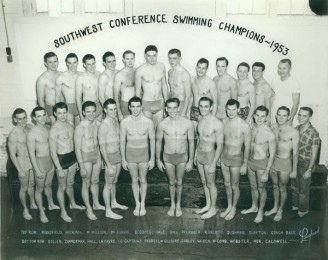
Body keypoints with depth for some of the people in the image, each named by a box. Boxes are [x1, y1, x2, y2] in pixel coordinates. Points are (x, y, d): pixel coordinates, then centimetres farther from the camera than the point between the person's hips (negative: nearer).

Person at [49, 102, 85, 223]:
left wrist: (77, 158, 15)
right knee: (62, 187, 10)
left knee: (70, 183, 26)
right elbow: (53, 152, -18)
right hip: (61, 159, -6)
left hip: (72, 156, 6)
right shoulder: (54, 130, -21)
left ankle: (73, 204, 46)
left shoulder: (70, 123, 0)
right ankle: (63, 212, 26)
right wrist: (59, 168, -17)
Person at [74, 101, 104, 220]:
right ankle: (89, 209, 27)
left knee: (95, 181, 22)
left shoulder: (97, 123, -4)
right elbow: (77, 148, -18)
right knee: (86, 184, 10)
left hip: (97, 155, 6)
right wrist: (82, 167, -17)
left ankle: (96, 204, 41)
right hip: (85, 158, -6)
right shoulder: (80, 128, -22)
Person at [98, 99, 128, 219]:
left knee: (114, 182, 24)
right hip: (110, 156, -8)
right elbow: (102, 147, -21)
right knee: (108, 185, 5)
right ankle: (108, 211, 18)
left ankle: (114, 202, 42)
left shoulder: (115, 121, 3)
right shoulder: (103, 125, -22)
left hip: (118, 155, 8)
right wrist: (109, 166, -21)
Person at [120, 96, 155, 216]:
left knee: (143, 180, 11)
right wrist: (123, 159, -1)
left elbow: (152, 140, -4)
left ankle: (143, 204, 31)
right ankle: (137, 204, 31)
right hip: (130, 153, 1)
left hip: (144, 154, -1)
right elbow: (122, 141, -2)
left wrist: (152, 158, -3)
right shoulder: (124, 122, -11)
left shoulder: (148, 122, -14)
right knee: (134, 180, 13)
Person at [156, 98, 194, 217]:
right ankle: (172, 204, 38)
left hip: (182, 157, 0)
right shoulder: (162, 124, -13)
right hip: (168, 157, 1)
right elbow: (158, 142, -1)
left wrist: (190, 161, -4)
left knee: (179, 182, 15)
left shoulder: (187, 123, -16)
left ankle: (178, 205, 37)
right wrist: (158, 160, 2)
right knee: (171, 182, 16)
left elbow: (191, 142, -6)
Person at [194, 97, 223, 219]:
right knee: (204, 182, 20)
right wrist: (195, 154, 15)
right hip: (199, 154, 7)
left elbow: (220, 145, -20)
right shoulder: (201, 120, -2)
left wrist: (213, 164, -19)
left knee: (210, 184, 9)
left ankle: (213, 209, 28)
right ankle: (208, 205, 38)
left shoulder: (217, 124, -23)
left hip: (209, 155, -7)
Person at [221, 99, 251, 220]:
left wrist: (245, 164, -10)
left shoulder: (244, 126, -20)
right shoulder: (224, 122, -4)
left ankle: (233, 209, 33)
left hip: (236, 159, -5)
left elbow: (247, 147, -14)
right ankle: (229, 206, 39)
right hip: (224, 157, 5)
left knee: (234, 186, 12)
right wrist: (219, 156, 11)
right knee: (227, 184, 19)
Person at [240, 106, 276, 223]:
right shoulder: (251, 128, -6)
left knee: (261, 188, 14)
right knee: (253, 187, 23)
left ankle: (260, 211, 34)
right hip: (250, 161, 5)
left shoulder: (270, 134, -23)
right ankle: (254, 207, 44)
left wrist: (266, 172, -16)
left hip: (262, 163, -5)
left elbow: (272, 155, -17)